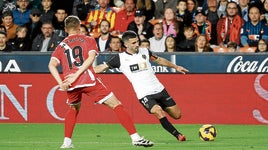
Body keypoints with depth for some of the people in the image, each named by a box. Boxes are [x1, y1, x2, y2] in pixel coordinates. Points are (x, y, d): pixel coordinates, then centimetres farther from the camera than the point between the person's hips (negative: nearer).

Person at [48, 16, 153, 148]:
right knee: (116, 105, 0)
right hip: (88, 80, -3)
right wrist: (76, 75, -12)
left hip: (71, 84, 4)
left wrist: (61, 83, -5)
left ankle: (67, 142, 23)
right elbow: (91, 58, -6)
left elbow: (51, 65, 4)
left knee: (73, 109, 33)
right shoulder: (88, 40, 14)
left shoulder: (61, 46, 20)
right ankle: (135, 137, -10)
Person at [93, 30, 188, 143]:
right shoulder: (120, 58, -5)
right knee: (160, 113, -28)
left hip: (159, 90, 5)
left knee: (177, 115, 2)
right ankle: (178, 136, -16)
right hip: (145, 95, -5)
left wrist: (176, 67, 23)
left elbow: (159, 60, 22)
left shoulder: (145, 52, 5)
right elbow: (102, 67, -2)